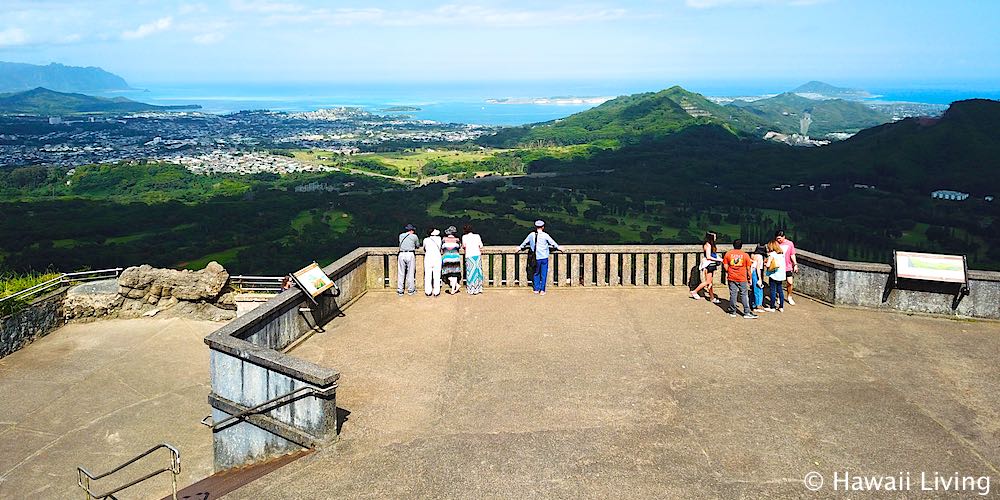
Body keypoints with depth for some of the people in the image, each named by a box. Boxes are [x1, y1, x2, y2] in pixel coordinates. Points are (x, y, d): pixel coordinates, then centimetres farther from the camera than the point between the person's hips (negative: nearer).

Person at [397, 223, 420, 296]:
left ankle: (400, 291, 4)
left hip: (401, 254, 2)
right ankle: (410, 290, 10)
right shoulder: (414, 236, 7)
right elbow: (418, 245, 20)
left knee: (401, 273, 4)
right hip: (410, 254, -2)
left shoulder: (401, 235, 14)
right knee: (410, 273, 6)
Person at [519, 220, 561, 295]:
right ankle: (542, 290, 7)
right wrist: (558, 247, 21)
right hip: (544, 258, -2)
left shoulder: (532, 235, -1)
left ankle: (536, 289, 18)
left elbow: (525, 242, 13)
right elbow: (552, 242, 3)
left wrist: (520, 247, 31)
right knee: (543, 274, 6)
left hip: (536, 258, 2)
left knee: (536, 273, 16)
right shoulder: (545, 235, -9)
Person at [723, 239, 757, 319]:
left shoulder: (728, 254, -1)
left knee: (733, 294, 8)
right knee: (744, 295, 3)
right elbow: (748, 268, -2)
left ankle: (733, 312, 14)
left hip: (731, 277, 1)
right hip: (742, 279, -1)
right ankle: (747, 313, 3)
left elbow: (725, 266, -1)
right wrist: (749, 277, 9)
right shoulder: (745, 255, -5)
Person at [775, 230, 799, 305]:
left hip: (788, 267, 1)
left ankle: (789, 297, 20)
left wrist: (795, 264, 1)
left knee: (789, 283, 0)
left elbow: (792, 255, 4)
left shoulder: (790, 244, -2)